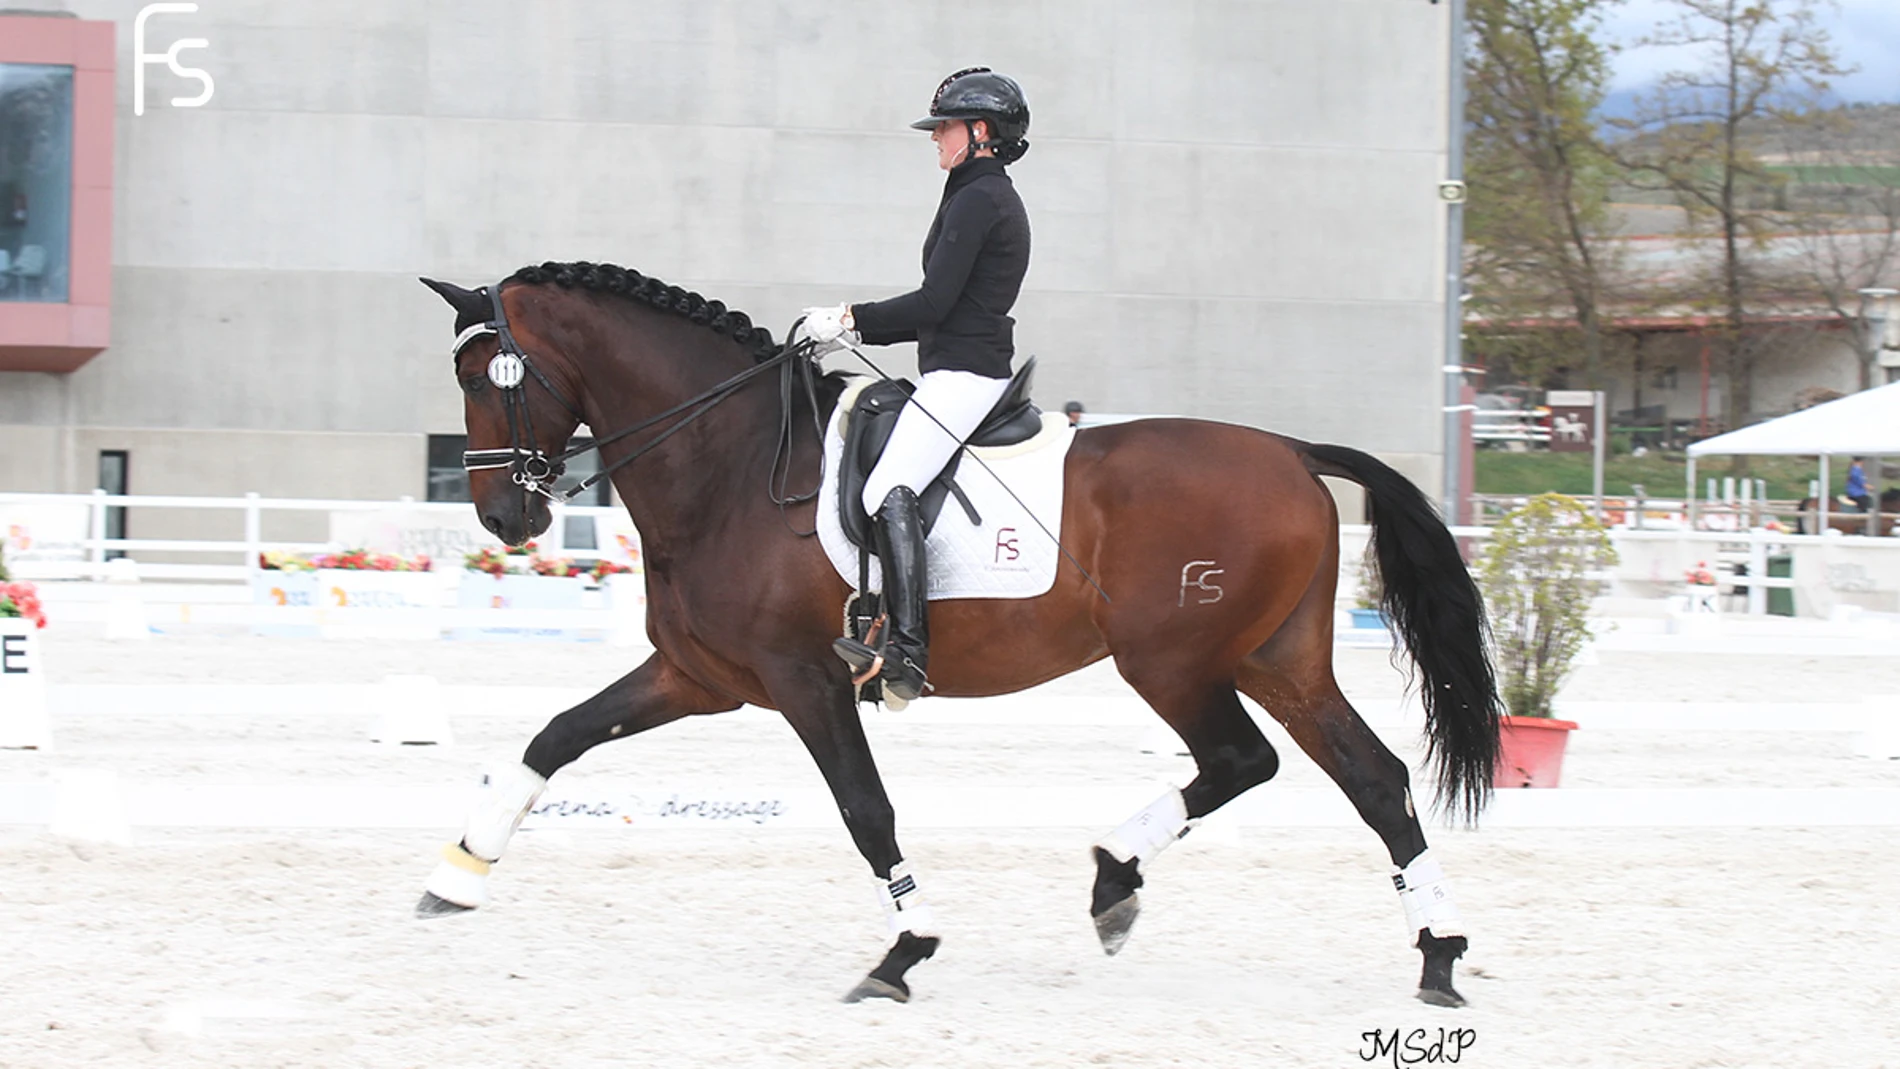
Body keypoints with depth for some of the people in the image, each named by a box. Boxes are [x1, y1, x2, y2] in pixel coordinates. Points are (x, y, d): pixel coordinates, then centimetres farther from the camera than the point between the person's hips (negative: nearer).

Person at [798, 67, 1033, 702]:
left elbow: (935, 302, -18)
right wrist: (857, 331, 18)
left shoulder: (977, 199, -11)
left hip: (961, 375, -11)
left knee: (889, 492, -24)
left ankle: (906, 650, -33)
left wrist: (851, 318, -8)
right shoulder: (997, 199, 21)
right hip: (972, 371, 11)